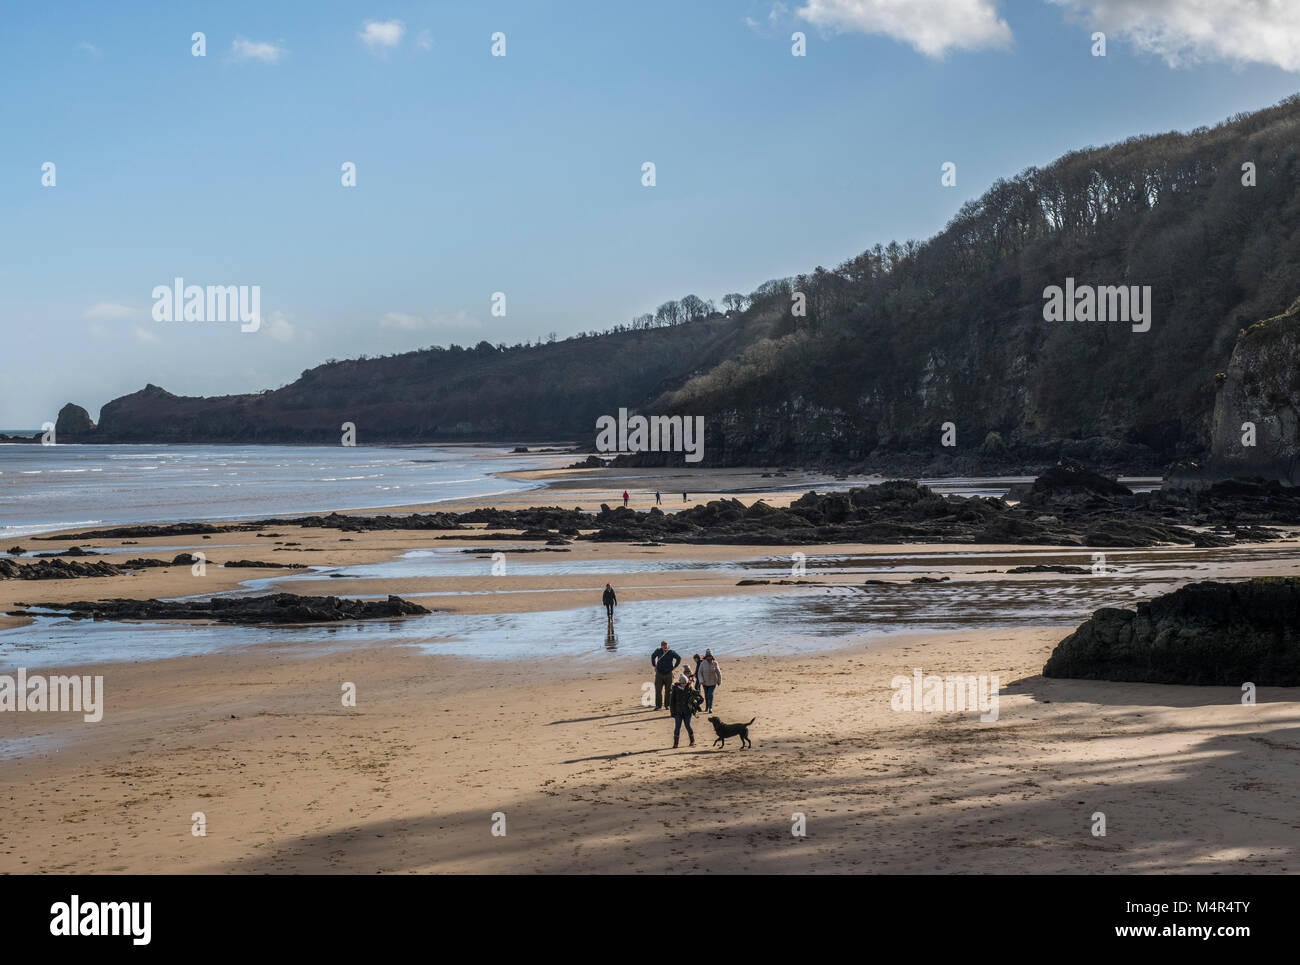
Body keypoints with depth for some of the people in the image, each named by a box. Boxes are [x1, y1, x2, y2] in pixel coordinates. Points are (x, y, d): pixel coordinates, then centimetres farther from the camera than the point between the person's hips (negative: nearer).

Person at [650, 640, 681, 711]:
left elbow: (679, 658, 11)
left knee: (668, 690, 3)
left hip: (668, 674, -1)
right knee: (658, 690, -2)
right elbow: (653, 656, 22)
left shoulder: (671, 652, -5)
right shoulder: (658, 651, 0)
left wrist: (674, 667, 6)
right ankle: (658, 705, 3)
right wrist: (654, 665, 15)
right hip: (659, 673, 1)